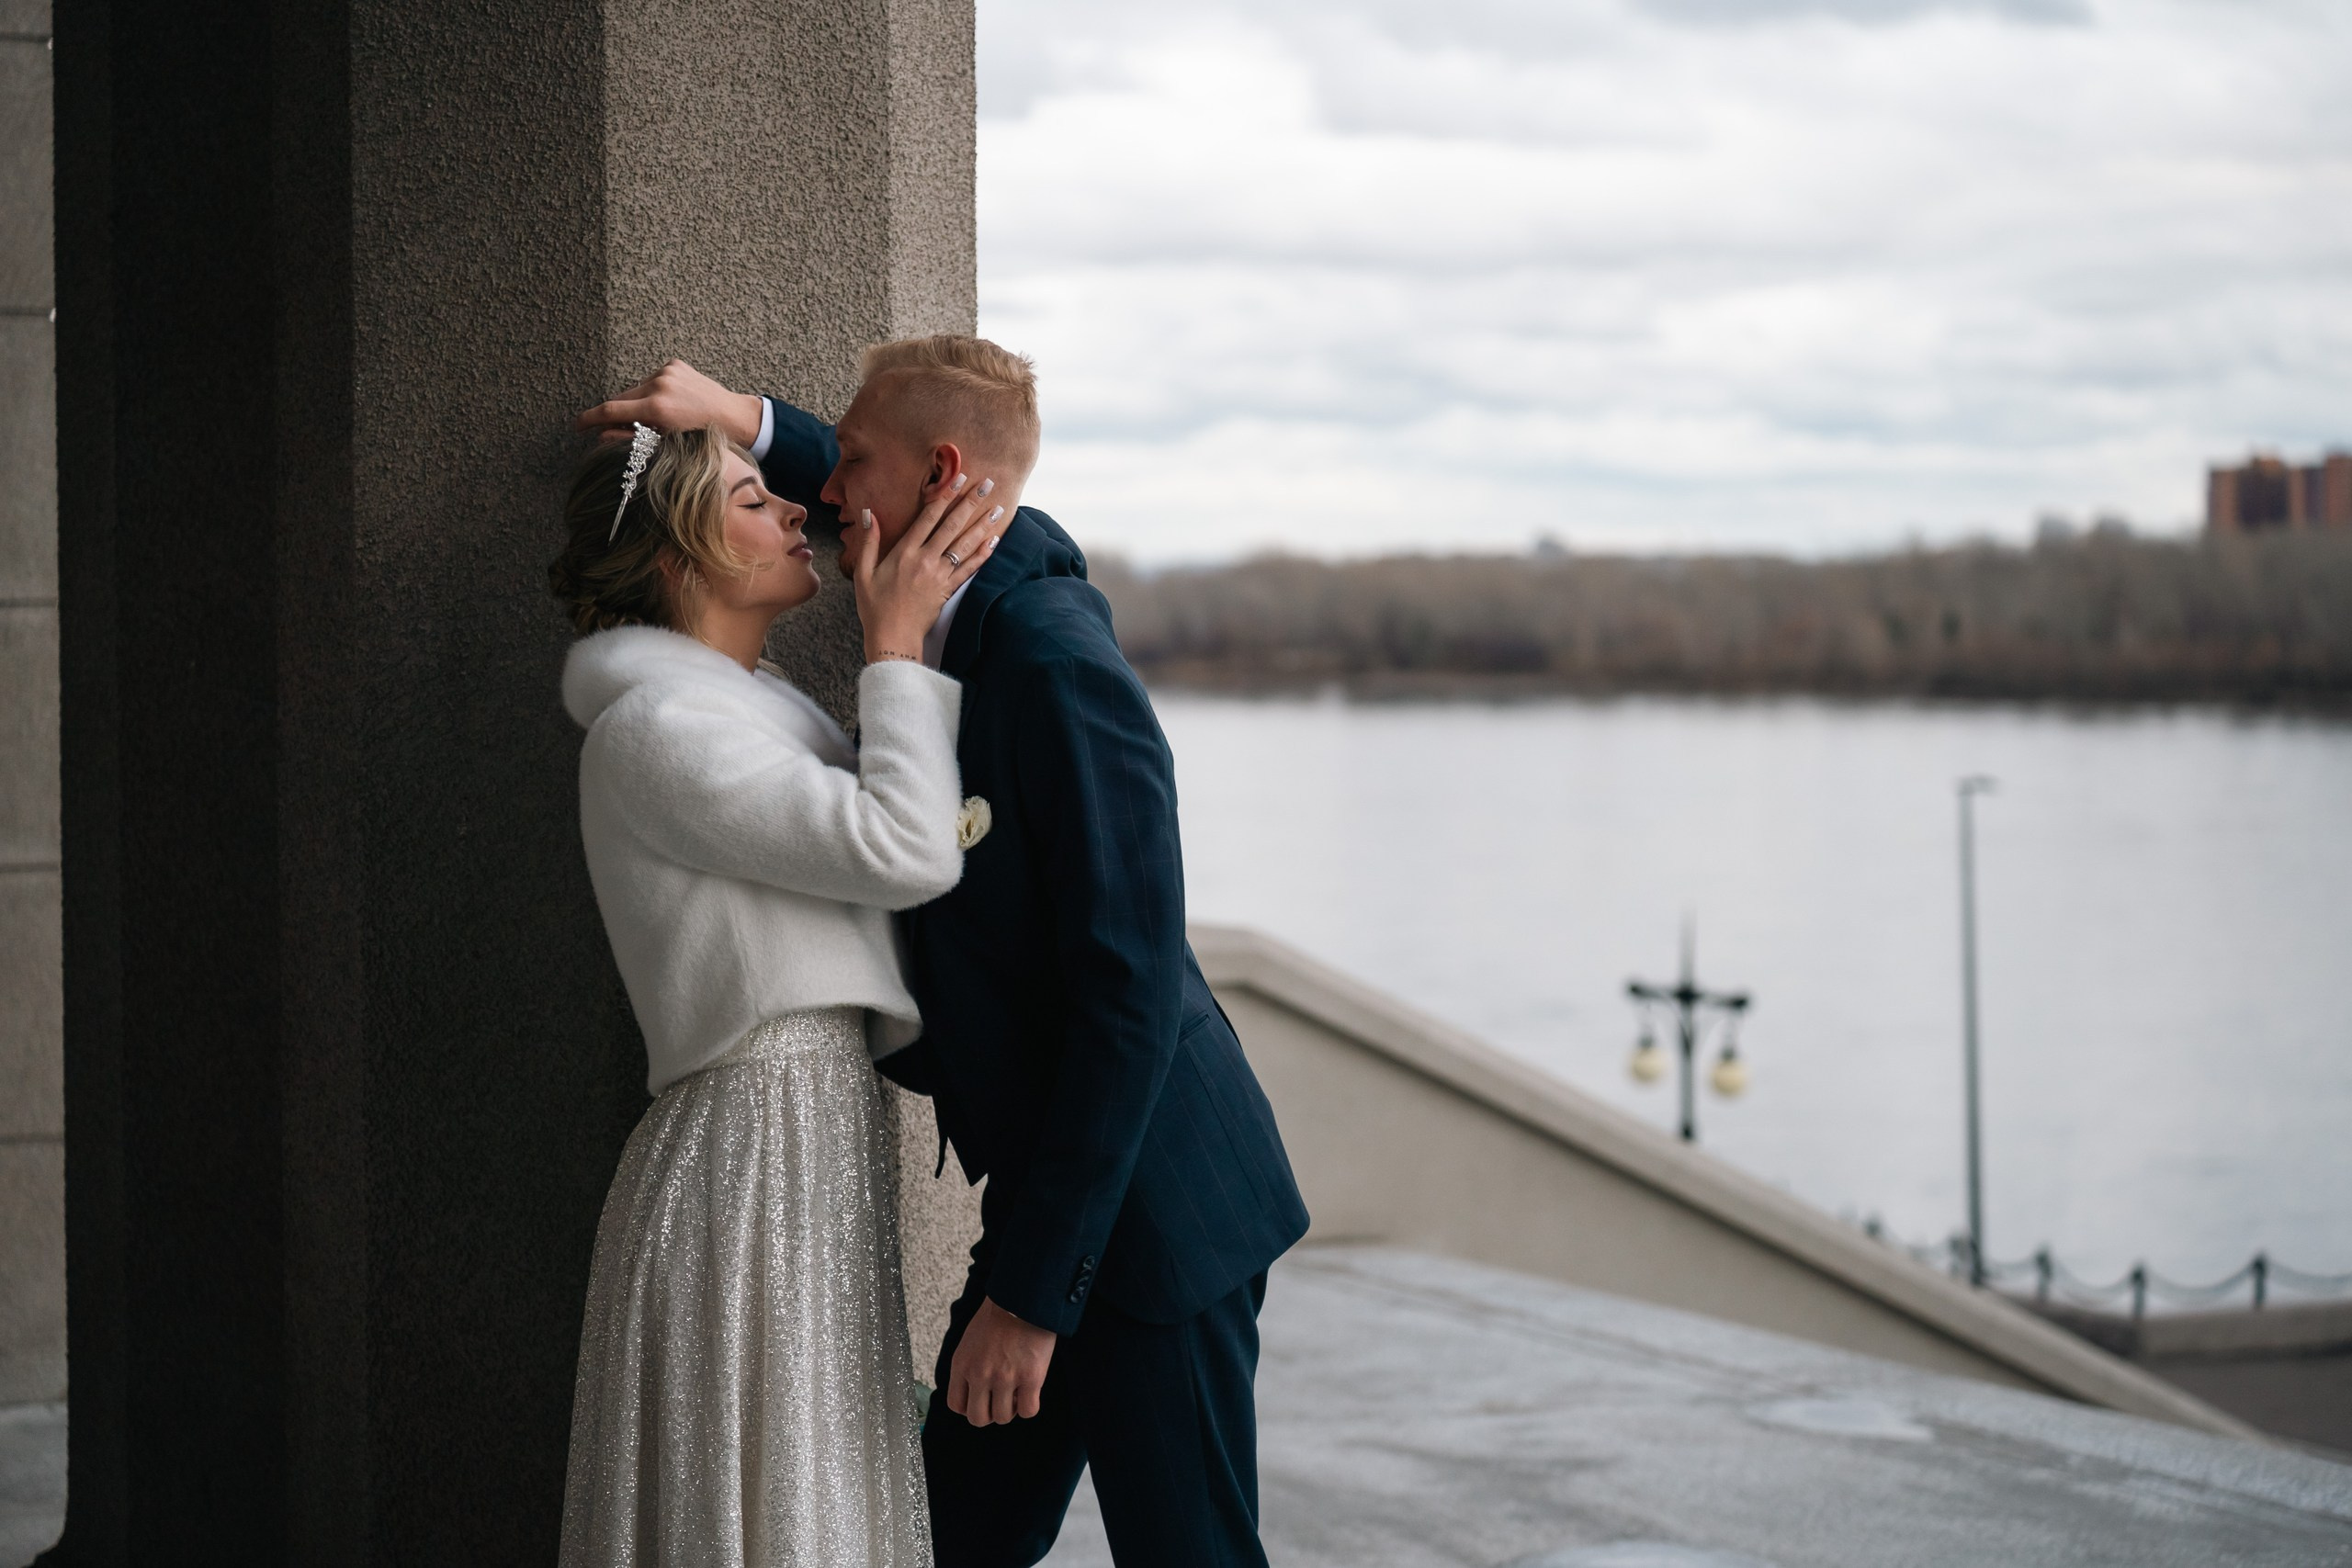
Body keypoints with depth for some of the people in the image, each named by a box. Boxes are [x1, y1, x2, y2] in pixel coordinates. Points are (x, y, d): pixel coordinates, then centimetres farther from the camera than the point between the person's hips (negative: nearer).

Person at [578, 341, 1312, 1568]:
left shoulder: (1059, 667, -21)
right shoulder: (1004, 585, 6)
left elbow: (1130, 1001, -24)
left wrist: (1030, 1290, -22)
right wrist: (746, 419, 18)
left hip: (1153, 1213, -10)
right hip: (1051, 1190, 10)